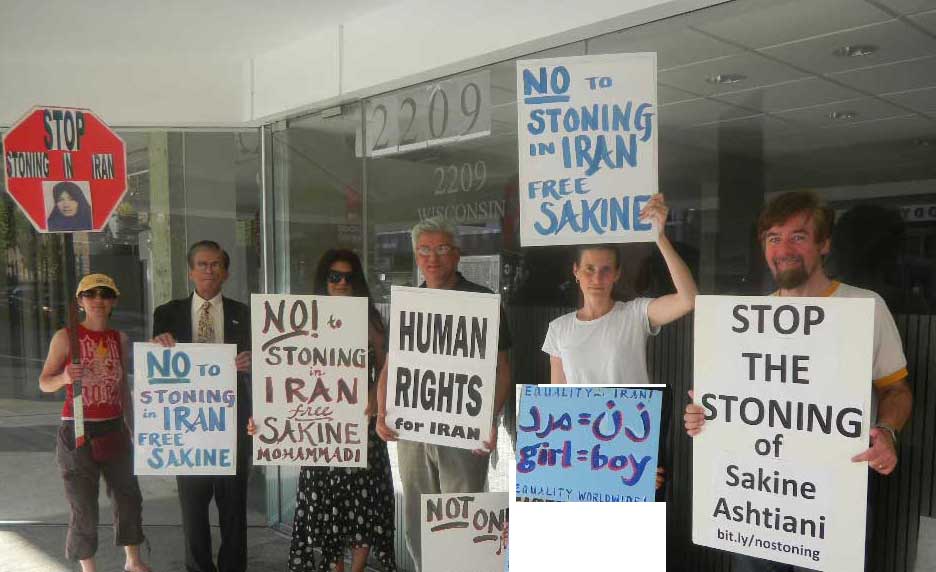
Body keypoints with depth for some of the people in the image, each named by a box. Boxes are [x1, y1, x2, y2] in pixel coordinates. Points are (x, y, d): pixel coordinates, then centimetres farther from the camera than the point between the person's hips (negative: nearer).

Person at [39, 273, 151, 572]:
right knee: (83, 505, 4)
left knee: (129, 496, 13)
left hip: (114, 430, 4)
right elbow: (44, 383, -4)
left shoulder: (121, 339, 6)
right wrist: (65, 377, -25)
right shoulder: (65, 337, -6)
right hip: (77, 432, -4)